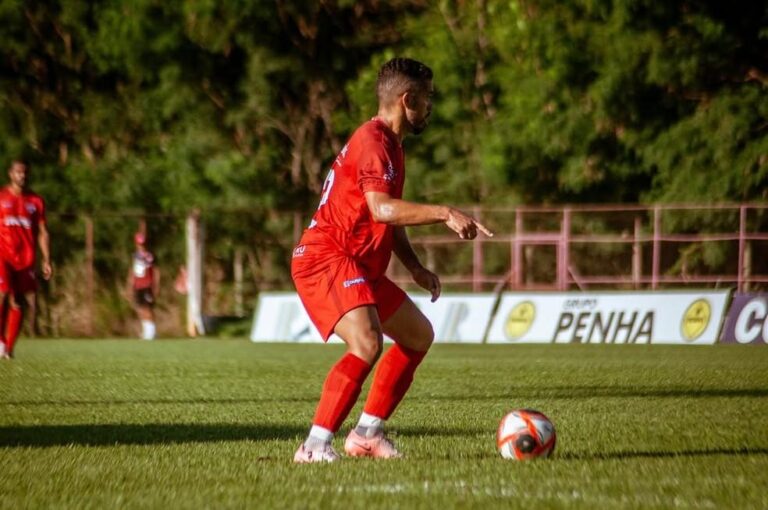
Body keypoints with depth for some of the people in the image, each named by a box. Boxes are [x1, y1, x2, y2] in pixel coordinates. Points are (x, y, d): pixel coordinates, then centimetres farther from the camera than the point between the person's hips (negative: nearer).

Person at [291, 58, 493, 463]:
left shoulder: (390, 144, 17)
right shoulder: (371, 141, -16)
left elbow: (389, 218, 28)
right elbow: (382, 208, -32)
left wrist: (414, 267, 18)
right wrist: (445, 213, -34)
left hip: (360, 267, 11)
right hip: (325, 259, -11)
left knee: (419, 336, 17)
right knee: (367, 343, -29)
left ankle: (367, 434, 17)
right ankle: (315, 446, -28)